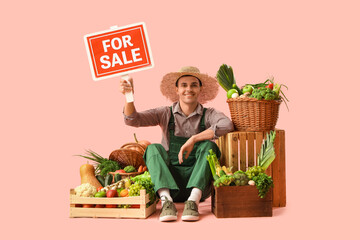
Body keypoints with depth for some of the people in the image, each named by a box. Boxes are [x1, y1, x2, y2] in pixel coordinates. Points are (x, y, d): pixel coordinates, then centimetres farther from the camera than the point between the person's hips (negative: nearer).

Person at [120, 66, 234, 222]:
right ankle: (166, 201, -35)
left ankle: (193, 201, -33)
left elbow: (227, 125, -21)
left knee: (208, 146, -21)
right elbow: (132, 120, -6)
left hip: (199, 182, -1)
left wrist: (193, 139, -25)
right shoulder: (166, 114, 5)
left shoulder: (208, 114, 2)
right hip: (170, 182, 1)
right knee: (154, 148, -19)